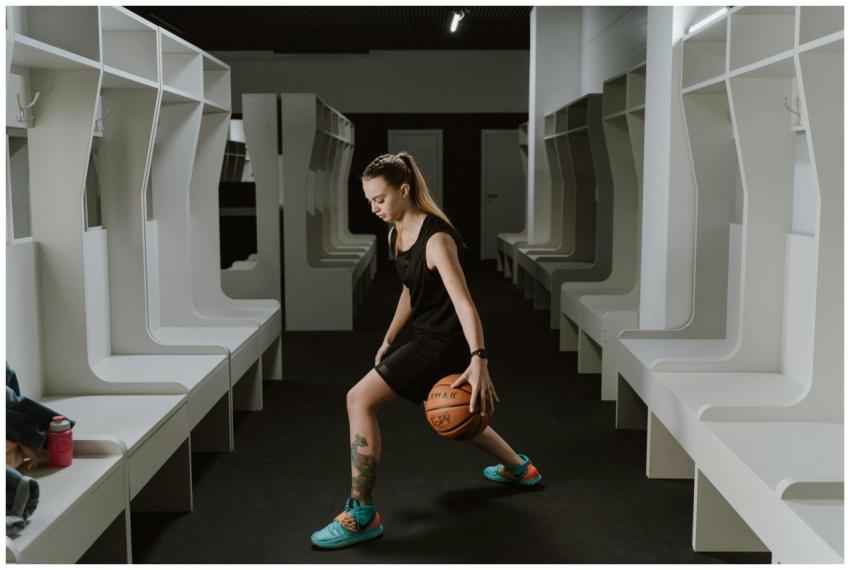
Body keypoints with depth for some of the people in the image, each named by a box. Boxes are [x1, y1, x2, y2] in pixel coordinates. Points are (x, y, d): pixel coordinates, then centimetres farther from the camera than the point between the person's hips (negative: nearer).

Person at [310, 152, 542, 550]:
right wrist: (388, 341, 21)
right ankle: (520, 468, 52)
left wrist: (478, 360, -43)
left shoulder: (436, 238, -23)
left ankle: (362, 516, -11)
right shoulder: (396, 234, 5)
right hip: (430, 337, 10)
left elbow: (463, 301, -32)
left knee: (360, 399, -17)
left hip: (445, 342, -10)